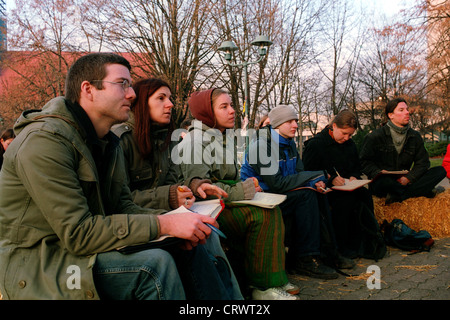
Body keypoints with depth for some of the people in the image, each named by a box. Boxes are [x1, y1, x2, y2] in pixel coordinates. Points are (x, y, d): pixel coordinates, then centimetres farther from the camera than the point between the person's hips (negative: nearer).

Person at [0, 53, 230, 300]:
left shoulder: (109, 142, 8)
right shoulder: (44, 140, -21)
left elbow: (122, 206, 6)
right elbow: (78, 233, -26)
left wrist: (176, 221, -12)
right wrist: (162, 224, -26)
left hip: (80, 247, 8)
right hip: (35, 266, -8)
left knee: (188, 247, -5)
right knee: (154, 264, -29)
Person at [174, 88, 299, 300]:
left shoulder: (224, 137, 18)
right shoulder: (196, 141, -11)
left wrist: (247, 188, 3)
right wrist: (239, 191, -18)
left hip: (223, 203, 9)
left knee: (272, 210, -9)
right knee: (263, 215, -22)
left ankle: (272, 279, -5)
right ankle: (261, 287, -12)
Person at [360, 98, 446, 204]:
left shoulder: (415, 136, 11)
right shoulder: (375, 136, -3)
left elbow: (423, 162, 10)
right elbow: (364, 161, -2)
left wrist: (408, 178, -8)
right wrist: (379, 173, -21)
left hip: (403, 182, 5)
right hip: (380, 184, -5)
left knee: (440, 170, -12)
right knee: (384, 180, -42)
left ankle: (397, 196, -29)